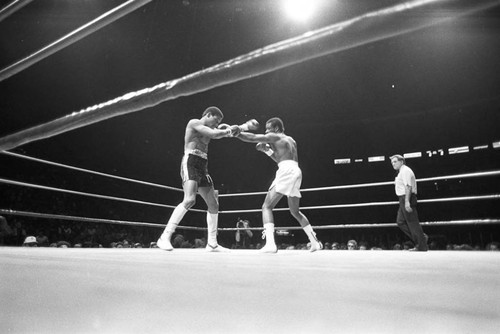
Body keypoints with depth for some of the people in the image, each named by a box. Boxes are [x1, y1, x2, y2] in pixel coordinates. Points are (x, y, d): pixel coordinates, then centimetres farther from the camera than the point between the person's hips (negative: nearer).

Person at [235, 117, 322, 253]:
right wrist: (267, 150, 25)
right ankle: (315, 242, 21)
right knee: (295, 212, 21)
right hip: (296, 172, 8)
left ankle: (270, 244, -24)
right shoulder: (291, 140, 28)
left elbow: (252, 138, 1)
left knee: (267, 207, -8)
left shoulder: (275, 137, 5)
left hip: (287, 171, -8)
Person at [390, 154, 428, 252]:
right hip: (403, 199, 10)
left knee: (412, 222, -5)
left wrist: (407, 202, -27)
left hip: (407, 198, -10)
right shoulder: (401, 172, 20)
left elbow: (408, 187, -21)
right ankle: (421, 237, 15)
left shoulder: (405, 170, -12)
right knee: (400, 222, 9)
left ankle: (422, 246, 3)